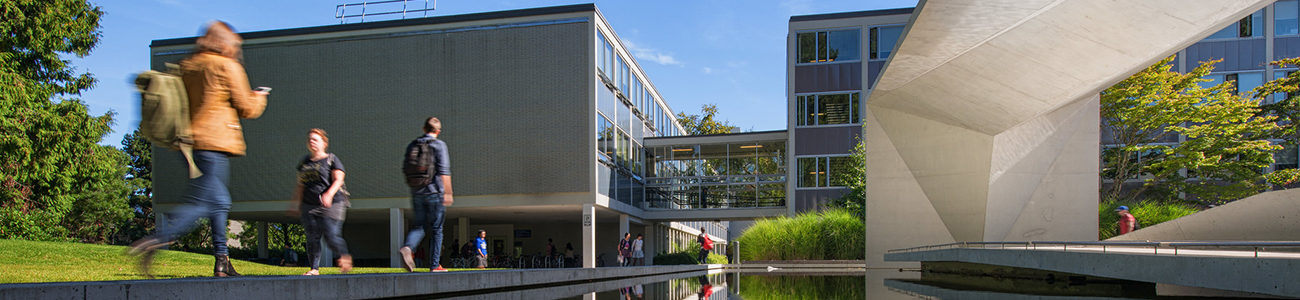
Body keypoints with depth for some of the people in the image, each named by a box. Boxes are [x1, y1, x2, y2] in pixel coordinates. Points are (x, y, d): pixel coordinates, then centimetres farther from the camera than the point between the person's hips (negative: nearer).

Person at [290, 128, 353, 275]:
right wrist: (295, 203, 15)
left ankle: (344, 255, 19)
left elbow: (338, 180, -10)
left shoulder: (332, 159, 0)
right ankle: (314, 268, 7)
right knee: (312, 238, 0)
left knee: (331, 237, -9)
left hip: (332, 205, -5)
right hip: (309, 206, 5)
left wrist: (329, 194, -26)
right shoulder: (304, 162, 17)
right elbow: (300, 186, 21)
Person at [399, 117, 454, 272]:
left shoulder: (412, 145, 12)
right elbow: (444, 171, -12)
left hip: (417, 193, 4)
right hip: (434, 192, -4)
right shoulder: (439, 145, -5)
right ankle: (434, 264, 6)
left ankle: (407, 248, -19)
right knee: (436, 229, 4)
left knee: (419, 226, 10)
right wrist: (447, 192, -10)